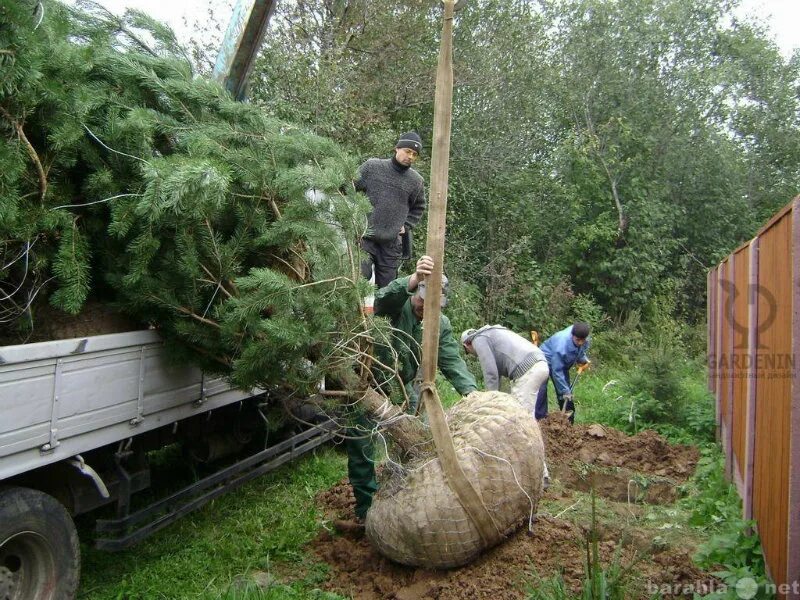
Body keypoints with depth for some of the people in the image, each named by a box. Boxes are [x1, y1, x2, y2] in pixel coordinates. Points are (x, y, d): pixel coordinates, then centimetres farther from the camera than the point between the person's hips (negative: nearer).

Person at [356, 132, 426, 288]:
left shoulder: (416, 180, 6)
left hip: (392, 243, 3)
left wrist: (406, 226, 9)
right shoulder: (372, 166, -1)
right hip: (365, 238, -3)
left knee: (386, 286, 7)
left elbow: (418, 208, 22)